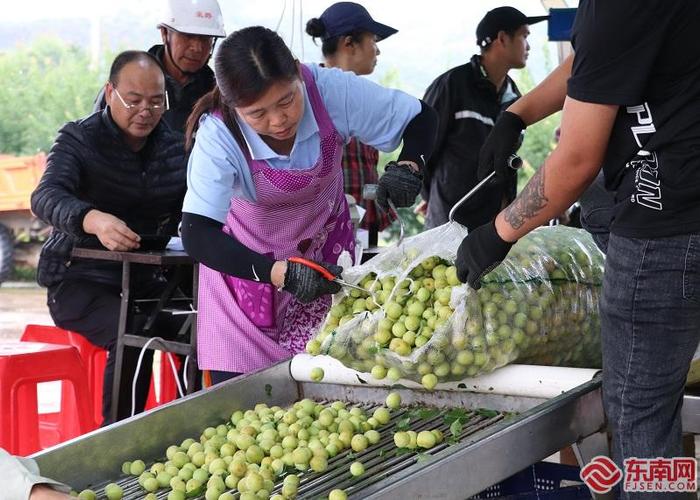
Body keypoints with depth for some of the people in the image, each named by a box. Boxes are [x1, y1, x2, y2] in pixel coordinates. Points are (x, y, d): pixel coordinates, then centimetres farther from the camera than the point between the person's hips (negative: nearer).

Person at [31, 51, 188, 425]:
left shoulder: (174, 145, 8)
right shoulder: (79, 141, -8)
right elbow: (45, 197, -26)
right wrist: (93, 220, -49)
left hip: (144, 281, 5)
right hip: (79, 279, -5)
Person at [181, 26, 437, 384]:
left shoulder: (330, 90, -25)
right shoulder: (218, 136, -29)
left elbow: (421, 118, -13)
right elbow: (197, 235, -35)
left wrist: (406, 166, -35)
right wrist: (281, 274, -46)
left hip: (325, 255, 2)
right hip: (247, 260, -1)